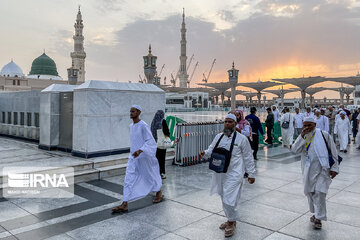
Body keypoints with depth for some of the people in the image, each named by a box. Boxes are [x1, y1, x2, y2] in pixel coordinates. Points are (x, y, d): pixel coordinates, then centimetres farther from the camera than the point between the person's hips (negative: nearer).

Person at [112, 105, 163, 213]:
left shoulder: (144, 126, -15)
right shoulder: (131, 126, 9)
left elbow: (150, 141, -19)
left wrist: (140, 151, -31)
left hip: (144, 157, -6)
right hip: (133, 157, 6)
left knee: (150, 176, 12)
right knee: (128, 179, -4)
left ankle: (159, 193, 38)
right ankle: (124, 204, -6)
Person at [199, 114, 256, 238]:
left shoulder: (241, 139, -5)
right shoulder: (218, 137, 7)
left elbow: (248, 158, -1)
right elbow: (211, 150, 8)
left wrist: (251, 174, 1)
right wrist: (204, 153, -15)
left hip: (234, 175, -5)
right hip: (220, 173, 5)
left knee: (229, 200, -8)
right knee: (224, 199, 17)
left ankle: (231, 223, 17)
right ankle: (231, 220, 37)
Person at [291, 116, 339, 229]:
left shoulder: (323, 135, -4)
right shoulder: (302, 138, 7)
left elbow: (333, 152, -1)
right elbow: (295, 150, -10)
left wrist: (334, 168, -4)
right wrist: (302, 135, -17)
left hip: (322, 169, -4)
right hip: (308, 170, 5)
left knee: (319, 193, -11)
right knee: (310, 192, 12)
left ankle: (318, 218, 1)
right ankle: (316, 213, 32)